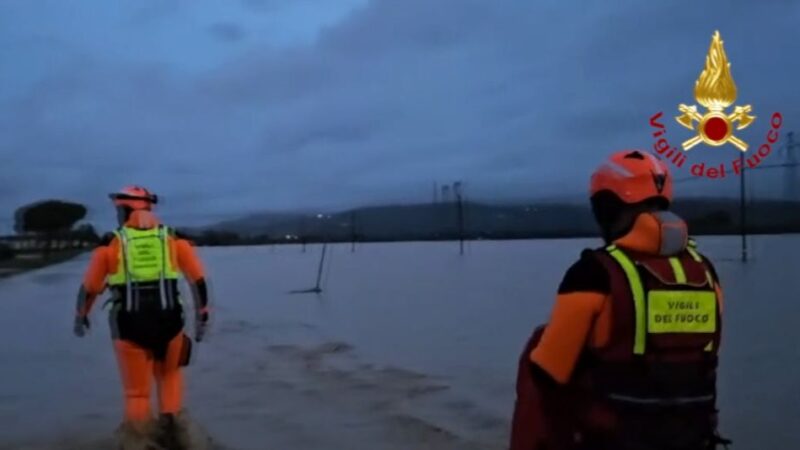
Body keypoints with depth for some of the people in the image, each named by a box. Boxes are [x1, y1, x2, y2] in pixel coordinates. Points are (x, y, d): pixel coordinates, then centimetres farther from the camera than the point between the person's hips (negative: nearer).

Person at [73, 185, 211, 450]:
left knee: (136, 390, 13)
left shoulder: (111, 242, 3)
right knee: (169, 375, 26)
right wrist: (202, 316, 10)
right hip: (168, 321, 1)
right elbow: (198, 279, 1)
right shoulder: (173, 239, 6)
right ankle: (172, 427, 19)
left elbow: (90, 286, 9)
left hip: (129, 325, -1)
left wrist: (81, 317, 26)